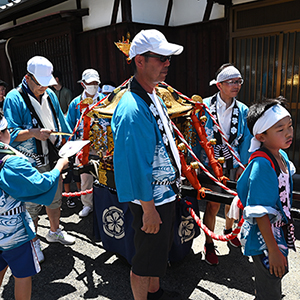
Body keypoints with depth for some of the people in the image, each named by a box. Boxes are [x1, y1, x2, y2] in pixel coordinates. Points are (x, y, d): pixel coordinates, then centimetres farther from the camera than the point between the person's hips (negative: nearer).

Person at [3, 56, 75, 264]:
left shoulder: (50, 95, 7)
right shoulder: (14, 98, -12)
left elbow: (61, 123, 16)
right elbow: (10, 134, -15)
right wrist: (33, 133, -30)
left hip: (53, 159, 6)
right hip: (30, 164, -6)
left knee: (55, 198, 19)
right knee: (32, 205, 5)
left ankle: (55, 231, 42)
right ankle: (33, 242, 27)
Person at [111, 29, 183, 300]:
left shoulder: (154, 97, 7)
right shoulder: (132, 109, -26)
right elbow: (135, 165, -26)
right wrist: (148, 209, -21)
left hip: (165, 193, 10)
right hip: (150, 200, -10)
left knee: (161, 247, 27)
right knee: (146, 257, 10)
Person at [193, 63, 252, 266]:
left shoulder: (242, 110, 0)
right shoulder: (205, 106, -9)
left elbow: (246, 140, 5)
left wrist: (243, 165, 0)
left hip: (233, 164, 4)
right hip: (210, 164, -3)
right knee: (213, 205, -2)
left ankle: (229, 231, 46)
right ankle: (209, 245, 20)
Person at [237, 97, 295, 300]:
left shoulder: (281, 156, 0)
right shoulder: (262, 164, -28)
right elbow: (260, 213, -27)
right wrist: (273, 250, -24)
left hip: (279, 235, 8)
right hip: (265, 240, -8)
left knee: (276, 279, 26)